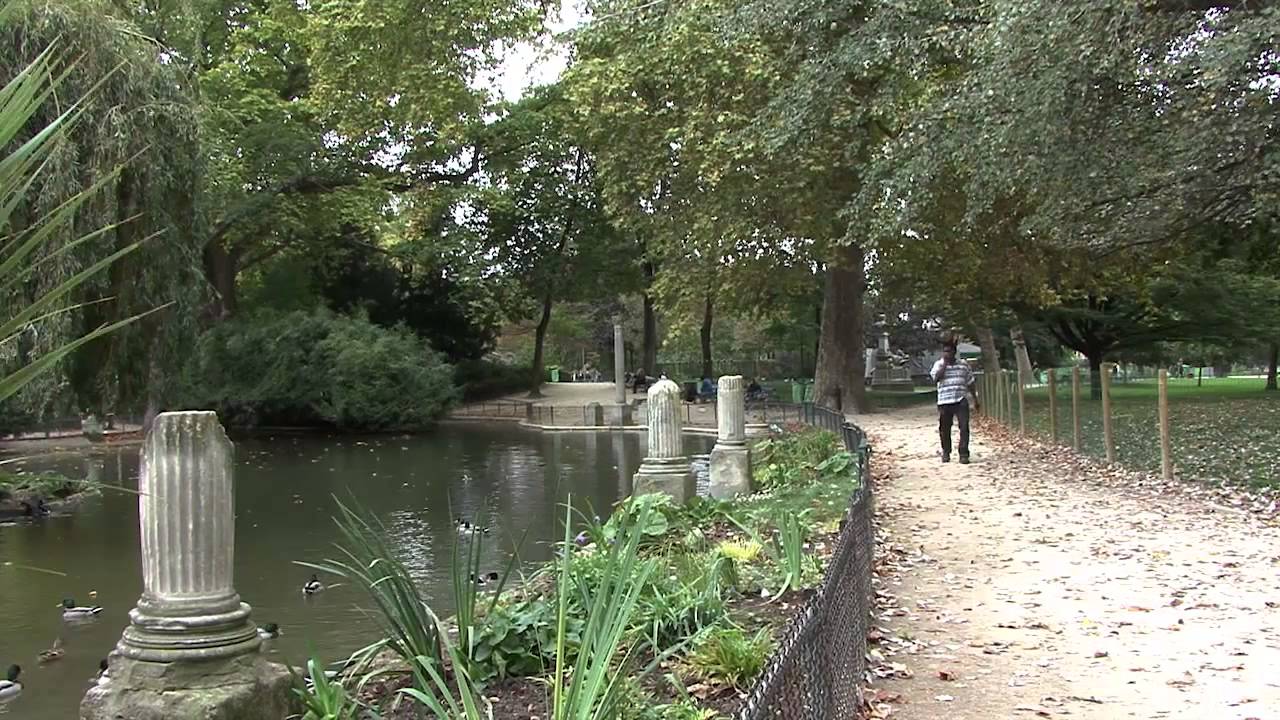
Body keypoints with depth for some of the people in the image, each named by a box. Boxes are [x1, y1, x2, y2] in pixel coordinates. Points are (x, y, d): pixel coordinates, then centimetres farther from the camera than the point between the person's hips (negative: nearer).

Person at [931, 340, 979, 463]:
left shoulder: (964, 365, 10)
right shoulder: (939, 364, 4)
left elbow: (970, 383, 16)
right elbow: (936, 378, -15)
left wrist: (975, 399, 15)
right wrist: (945, 363, -10)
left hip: (961, 401, 1)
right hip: (944, 402, 0)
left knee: (964, 427, -10)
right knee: (944, 429, 7)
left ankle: (964, 454, -7)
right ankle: (946, 452, 25)